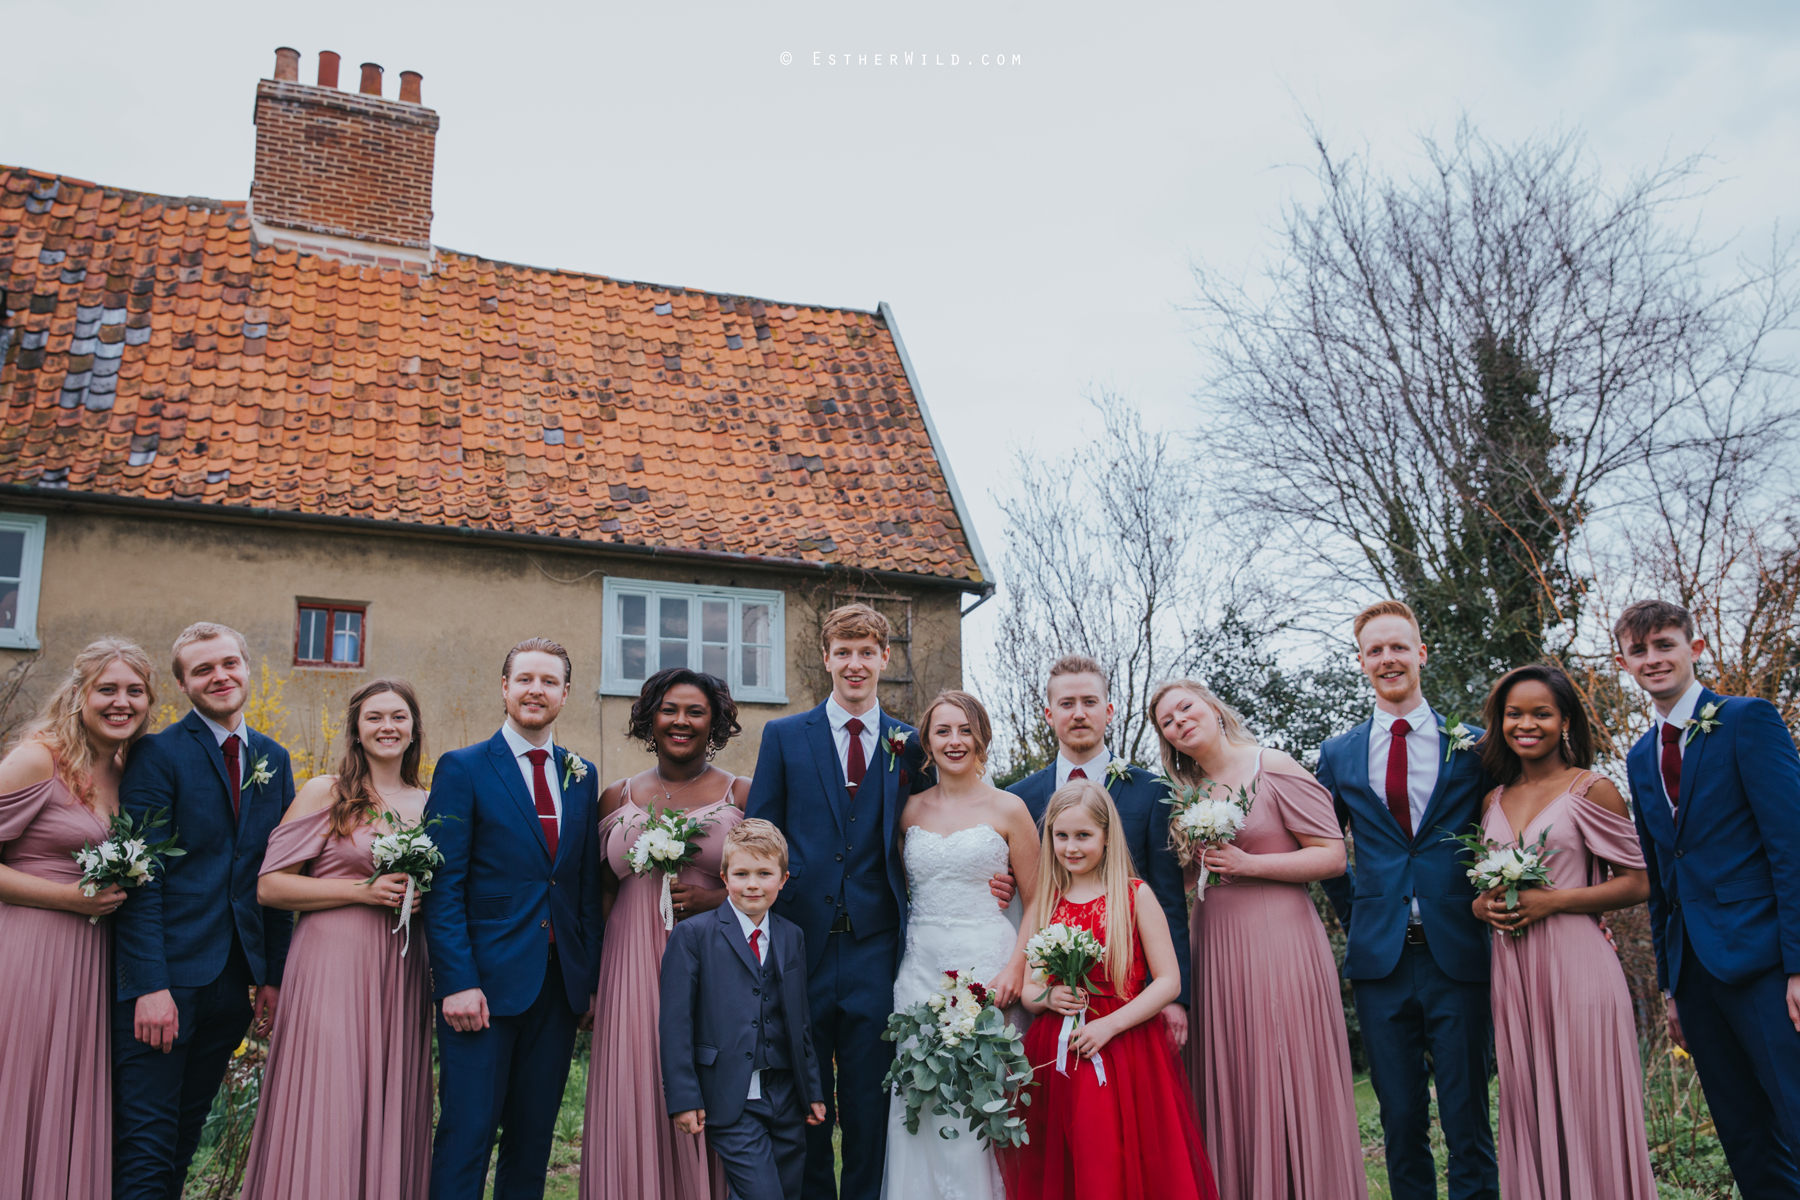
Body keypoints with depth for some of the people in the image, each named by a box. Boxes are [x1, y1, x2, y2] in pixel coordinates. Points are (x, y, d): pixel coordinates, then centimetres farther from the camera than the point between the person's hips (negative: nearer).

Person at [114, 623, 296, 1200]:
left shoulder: (274, 759, 12)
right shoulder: (159, 753, -6)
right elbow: (138, 877, -12)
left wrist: (275, 975, 9)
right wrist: (150, 985, -18)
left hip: (236, 979, 5)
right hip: (166, 976, -5)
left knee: (185, 1134, 15)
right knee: (146, 1149, -2)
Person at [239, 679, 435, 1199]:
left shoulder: (428, 804, 11)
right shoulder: (325, 793, 0)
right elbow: (270, 886, -5)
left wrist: (422, 898, 0)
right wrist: (363, 891, -13)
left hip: (401, 974, 4)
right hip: (332, 967, -4)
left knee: (391, 1113, 7)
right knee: (326, 1113, -5)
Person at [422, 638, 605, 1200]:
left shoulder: (582, 776, 12)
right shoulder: (462, 769, -2)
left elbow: (588, 886, 13)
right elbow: (443, 885, -7)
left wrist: (592, 978, 7)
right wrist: (457, 981, -15)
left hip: (561, 983, 5)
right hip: (486, 980, -4)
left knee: (533, 1138, 11)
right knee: (467, 1135, -2)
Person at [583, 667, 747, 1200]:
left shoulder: (742, 795, 4)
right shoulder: (617, 798, 11)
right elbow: (602, 893, 13)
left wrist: (716, 899, -12)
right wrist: (592, 983, 7)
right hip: (633, 971, 2)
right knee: (635, 1101, 1)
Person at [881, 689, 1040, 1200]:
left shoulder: (1008, 809, 1)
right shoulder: (911, 810, 10)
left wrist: (1016, 968, -12)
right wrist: (899, 960, 2)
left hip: (988, 967, -3)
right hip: (921, 970, 3)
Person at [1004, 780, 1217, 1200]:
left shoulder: (1136, 896, 0)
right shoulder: (1042, 904, 10)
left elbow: (1168, 981, -4)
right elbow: (1026, 986, 13)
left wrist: (1110, 1024, -15)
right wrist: (1047, 997, -11)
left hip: (1125, 1053, -3)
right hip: (1055, 1061, 3)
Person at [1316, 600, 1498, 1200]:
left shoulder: (1471, 746, 4)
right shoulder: (1338, 755, 9)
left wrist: (1486, 905, 2)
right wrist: (1355, 914, 10)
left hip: (1456, 954, -1)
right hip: (1381, 958, 2)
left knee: (1467, 1116, 2)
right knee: (1400, 1118, 9)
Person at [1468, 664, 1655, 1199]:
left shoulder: (1592, 789, -1)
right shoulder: (1494, 801, 14)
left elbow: (1636, 883, -3)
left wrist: (1551, 901, -14)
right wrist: (1482, 905, -2)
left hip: (1575, 967, -5)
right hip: (1511, 973, 5)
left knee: (1587, 1112, -2)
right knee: (1530, 1115, 7)